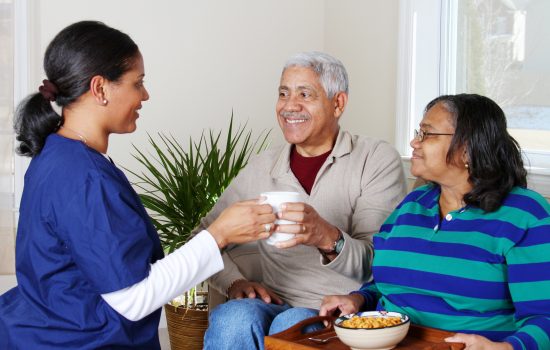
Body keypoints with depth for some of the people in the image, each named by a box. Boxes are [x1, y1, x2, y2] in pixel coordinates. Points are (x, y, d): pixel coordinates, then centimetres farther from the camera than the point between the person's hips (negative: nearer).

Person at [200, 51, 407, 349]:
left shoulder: (377, 160, 0)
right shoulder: (262, 167, 10)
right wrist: (234, 282, -4)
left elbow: (375, 264, -11)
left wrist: (327, 238, -31)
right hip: (278, 305, 2)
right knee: (232, 320, -31)